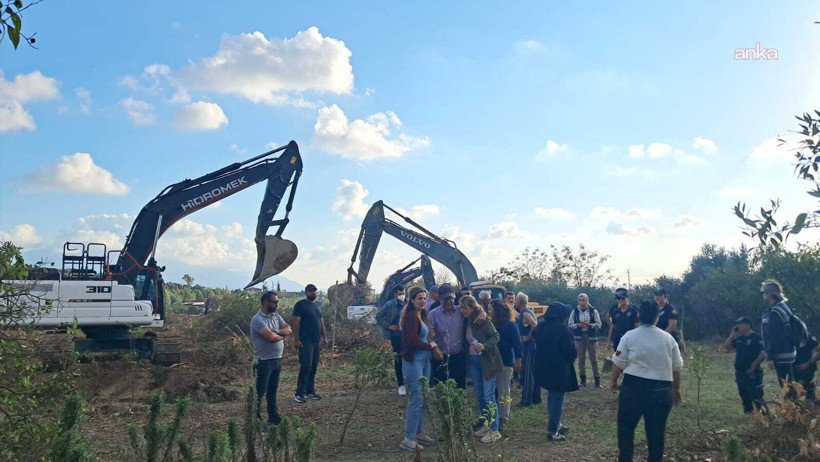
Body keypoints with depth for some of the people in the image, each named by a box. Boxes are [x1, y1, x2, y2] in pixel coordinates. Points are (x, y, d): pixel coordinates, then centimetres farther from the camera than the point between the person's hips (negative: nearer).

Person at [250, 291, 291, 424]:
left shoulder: (276, 316, 10)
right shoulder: (258, 319, -16)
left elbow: (288, 329, 3)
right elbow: (270, 337, -24)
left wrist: (276, 332, -16)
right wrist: (282, 335, -4)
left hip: (277, 359, 8)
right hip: (264, 361, -8)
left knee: (273, 391, 18)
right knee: (260, 392, 0)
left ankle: (273, 416, 28)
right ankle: (256, 418, 9)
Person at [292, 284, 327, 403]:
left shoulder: (318, 304, 16)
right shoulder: (300, 305, -6)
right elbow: (296, 323, -11)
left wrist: (324, 337, 16)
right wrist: (297, 340, -17)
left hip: (317, 340, 7)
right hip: (305, 341, -7)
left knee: (314, 367, 9)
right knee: (305, 366, -10)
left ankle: (310, 391, 17)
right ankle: (300, 393, -5)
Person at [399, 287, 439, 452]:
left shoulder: (420, 315, 12)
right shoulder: (411, 316, -16)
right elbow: (413, 341, -22)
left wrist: (430, 341, -3)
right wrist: (430, 346, -7)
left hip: (424, 360, 9)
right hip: (413, 361, -9)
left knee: (422, 399, 15)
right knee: (415, 400, -6)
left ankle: (419, 433, 25)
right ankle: (408, 439, 1)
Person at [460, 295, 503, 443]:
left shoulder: (483, 320, -15)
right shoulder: (467, 322, 6)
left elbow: (496, 336, -17)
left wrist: (484, 346, -29)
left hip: (487, 361, -7)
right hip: (473, 360, 8)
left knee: (488, 396, -4)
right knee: (479, 396, 15)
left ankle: (494, 430, 6)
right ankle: (486, 425, 30)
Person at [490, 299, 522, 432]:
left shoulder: (510, 326, -8)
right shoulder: (491, 324, 6)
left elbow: (517, 344, -8)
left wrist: (518, 362, -11)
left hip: (505, 363, -5)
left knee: (504, 392, 2)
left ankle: (503, 419, 9)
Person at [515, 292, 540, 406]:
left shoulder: (525, 313, -15)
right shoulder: (526, 312, 15)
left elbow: (535, 325, -29)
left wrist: (528, 337, -20)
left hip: (528, 348, -10)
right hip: (532, 348, 10)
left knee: (527, 374, -5)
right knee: (534, 373, 15)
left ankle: (526, 400, -2)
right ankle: (536, 398, 23)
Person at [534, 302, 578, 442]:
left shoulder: (540, 327, 3)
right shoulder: (561, 328, -19)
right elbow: (571, 350, -16)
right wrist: (571, 358, 3)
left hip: (543, 368, 8)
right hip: (559, 369, -7)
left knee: (552, 397, 22)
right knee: (557, 399, 1)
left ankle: (556, 425, 33)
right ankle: (552, 431, 4)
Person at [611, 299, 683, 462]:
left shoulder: (629, 336, -5)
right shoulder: (668, 338, 3)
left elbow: (618, 363, -3)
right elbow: (676, 368, 8)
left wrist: (614, 381, 12)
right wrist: (677, 389, 21)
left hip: (633, 388, -2)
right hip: (661, 391, 2)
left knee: (626, 427, 12)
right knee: (656, 431, 12)